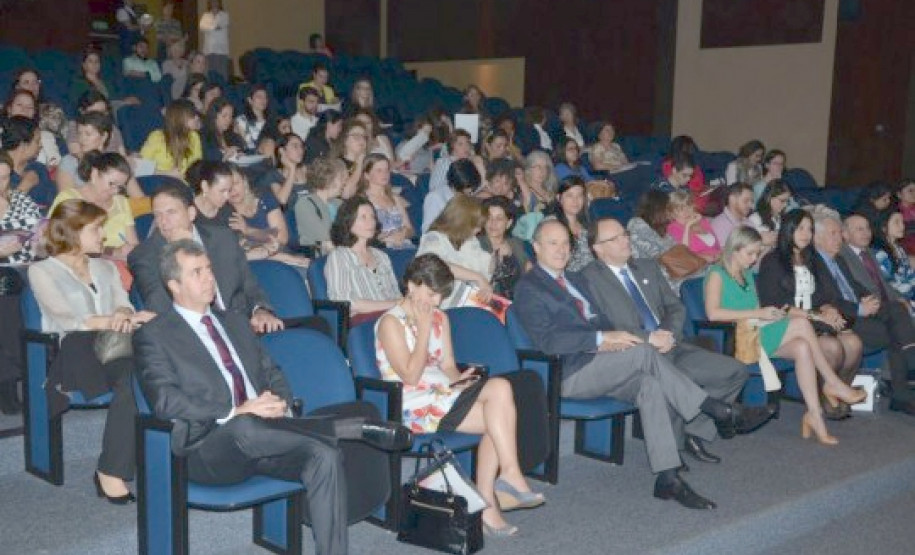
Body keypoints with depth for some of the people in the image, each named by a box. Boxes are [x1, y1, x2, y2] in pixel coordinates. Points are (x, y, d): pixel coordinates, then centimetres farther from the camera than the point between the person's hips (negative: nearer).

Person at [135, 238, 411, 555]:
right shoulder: (154, 336, 3)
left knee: (325, 454, -23)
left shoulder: (234, 322, 23)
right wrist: (234, 413, -20)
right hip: (210, 451, -6)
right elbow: (165, 401, -10)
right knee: (245, 426, -39)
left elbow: (272, 373, 21)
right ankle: (357, 427, -27)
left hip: (263, 441, 6)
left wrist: (280, 404, -3)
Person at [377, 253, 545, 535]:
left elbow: (447, 365, 15)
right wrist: (424, 328, -12)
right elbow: (410, 377, -14)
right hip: (414, 406, -7)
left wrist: (457, 379, -8)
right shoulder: (391, 323, -6)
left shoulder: (440, 318, 17)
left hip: (443, 394, 7)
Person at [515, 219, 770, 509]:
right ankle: (719, 412, -19)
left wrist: (608, 338, 2)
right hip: (570, 374, -7)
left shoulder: (572, 280, 24)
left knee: (649, 385, -21)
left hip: (595, 363, 8)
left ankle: (668, 478, -24)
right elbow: (546, 340, -16)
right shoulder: (529, 287, -3)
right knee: (643, 352, -25)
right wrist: (602, 338, -21)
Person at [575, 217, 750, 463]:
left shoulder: (648, 268, 21)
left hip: (670, 347, 7)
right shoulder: (589, 279, -2)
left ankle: (693, 431, 3)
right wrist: (648, 338, -17)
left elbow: (675, 307, 17)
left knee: (735, 371, -6)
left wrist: (669, 333, -5)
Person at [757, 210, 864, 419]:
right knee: (833, 346, -29)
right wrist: (815, 316, -14)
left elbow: (818, 298, 20)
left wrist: (829, 310, -6)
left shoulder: (809, 261, 23)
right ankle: (824, 401, -10)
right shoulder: (772, 261, -1)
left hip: (813, 322, 7)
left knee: (854, 342, -21)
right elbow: (774, 305, -11)